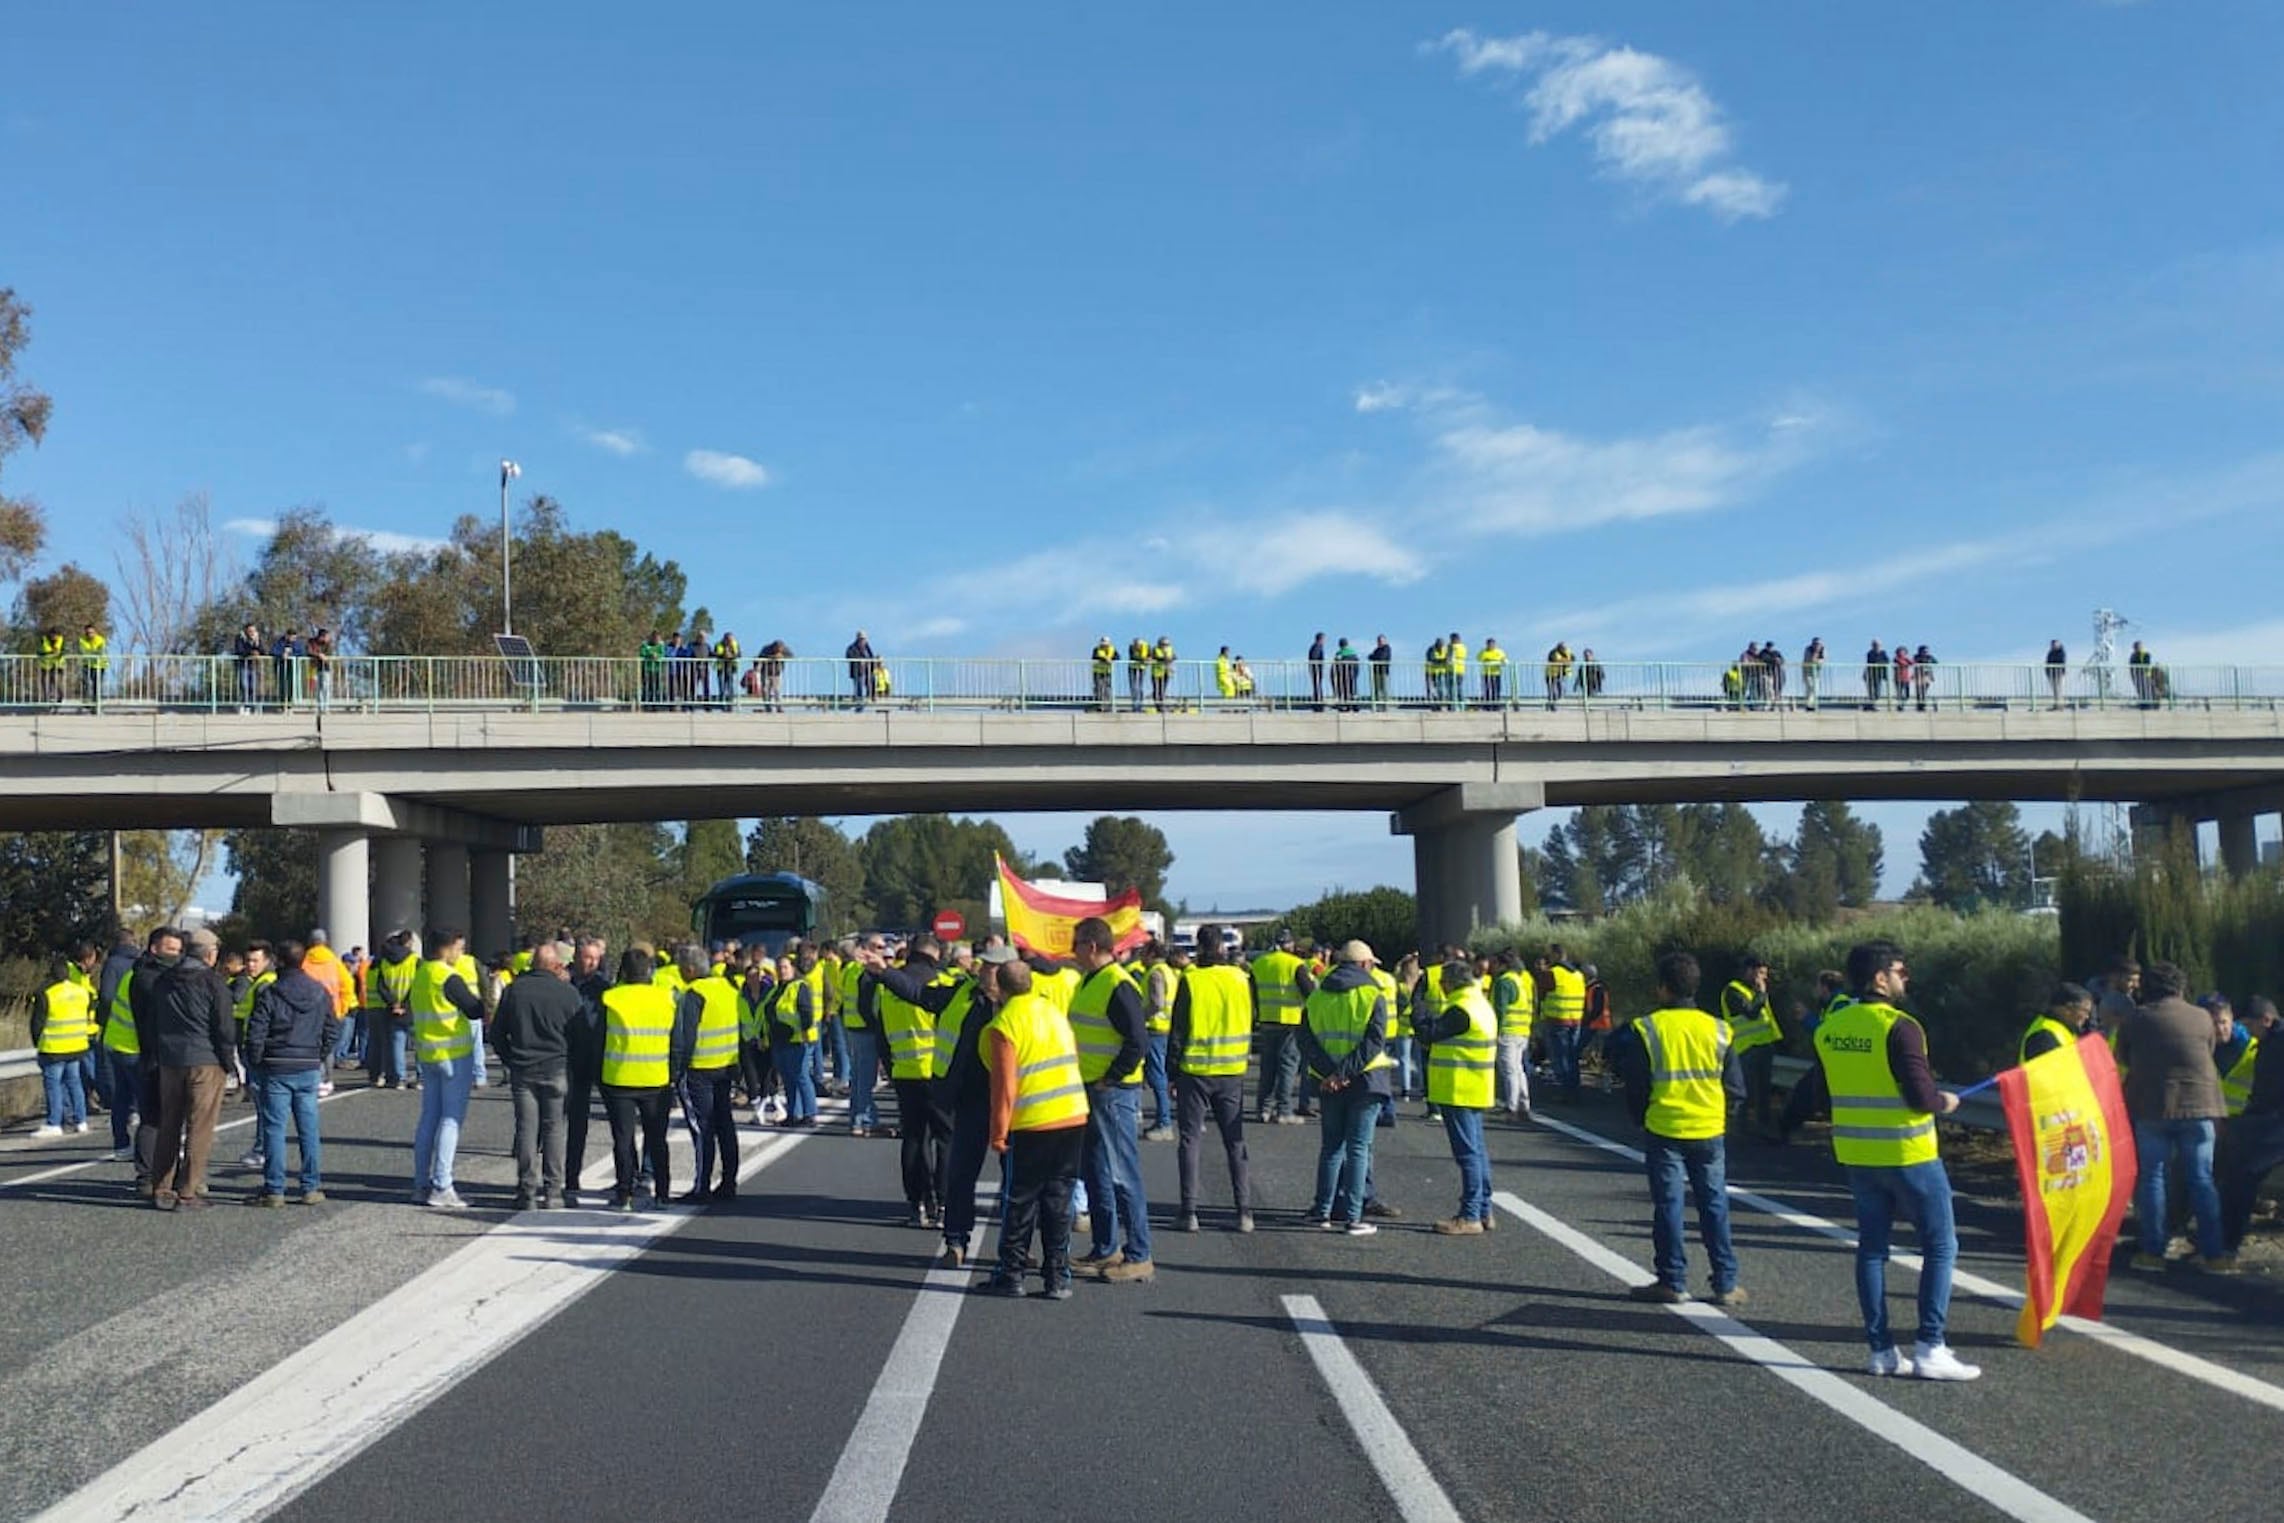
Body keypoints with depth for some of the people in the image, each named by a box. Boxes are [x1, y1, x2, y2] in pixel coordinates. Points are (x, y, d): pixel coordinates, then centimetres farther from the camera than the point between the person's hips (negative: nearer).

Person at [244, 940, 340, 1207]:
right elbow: (333, 1029, 8)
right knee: (309, 1129, 8)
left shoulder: (269, 993, -10)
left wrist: (255, 1062, 4)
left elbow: (256, 1033, -11)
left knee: (274, 1128, 2)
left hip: (276, 1069, -4)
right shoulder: (320, 993, 3)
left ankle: (274, 1189, 2)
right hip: (309, 1069, 4)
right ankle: (311, 1187, 10)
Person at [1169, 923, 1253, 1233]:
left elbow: (1177, 1032, -7)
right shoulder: (1240, 979, 1)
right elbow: (1250, 1026, 11)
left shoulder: (1190, 981, -10)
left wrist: (1172, 1072, 0)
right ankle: (1244, 1211, 7)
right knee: (1235, 1142, 10)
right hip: (1232, 1073, 3)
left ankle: (1189, 1212, 3)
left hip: (1195, 1071, -3)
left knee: (1189, 1140, 6)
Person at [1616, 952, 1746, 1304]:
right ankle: (1726, 1284, 11)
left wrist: (1642, 1120, 13)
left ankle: (1672, 1282, 8)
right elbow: (1736, 1087, 3)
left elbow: (1635, 1087, -5)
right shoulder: (1717, 1030, -1)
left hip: (1663, 1132, -2)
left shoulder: (1646, 1029, -9)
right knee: (1715, 1206, 9)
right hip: (1709, 1132, 2)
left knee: (1668, 1205, 6)